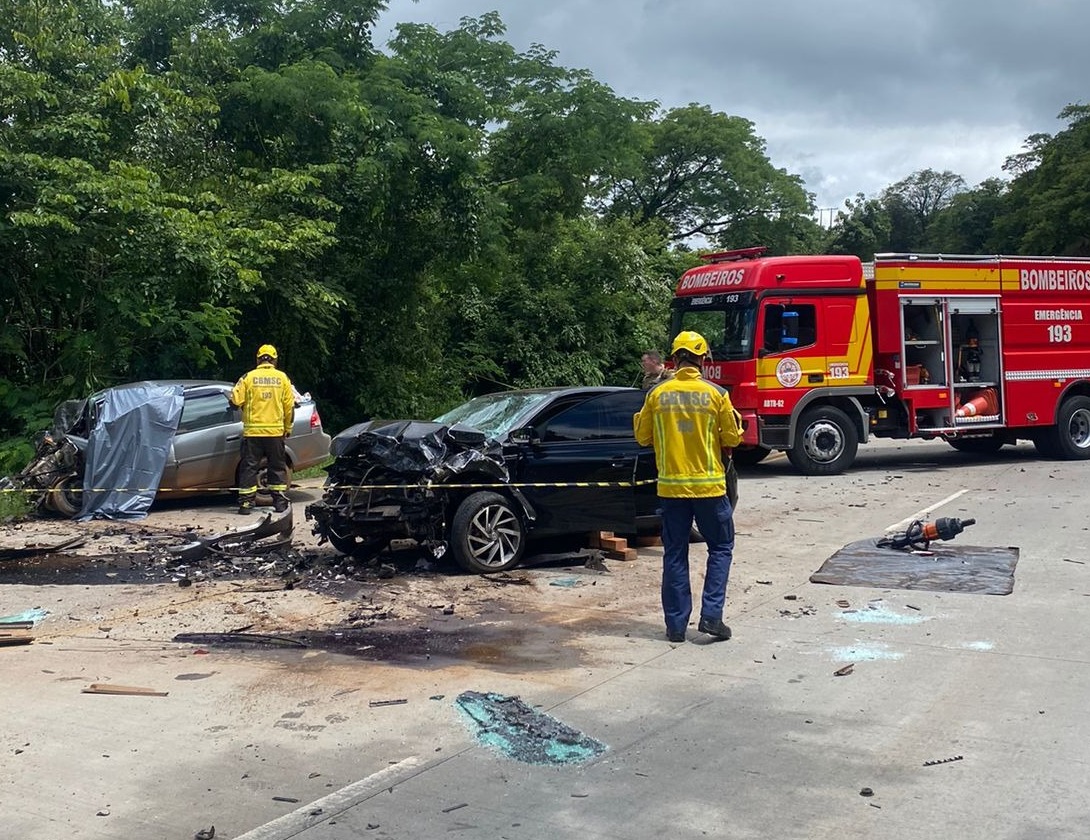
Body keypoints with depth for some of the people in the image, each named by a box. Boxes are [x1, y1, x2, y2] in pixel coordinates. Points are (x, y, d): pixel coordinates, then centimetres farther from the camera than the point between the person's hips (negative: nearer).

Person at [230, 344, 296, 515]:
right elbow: (290, 405, 3)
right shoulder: (282, 378, 1)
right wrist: (288, 427, 14)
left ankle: (246, 502, 3)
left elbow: (235, 400, -5)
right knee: (278, 467, 11)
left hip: (252, 431, -1)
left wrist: (245, 405, 18)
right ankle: (280, 502, 11)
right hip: (275, 431, 1)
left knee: (249, 467, 5)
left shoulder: (248, 377, -3)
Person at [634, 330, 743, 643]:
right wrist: (735, 422, 19)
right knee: (721, 548, 13)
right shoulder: (716, 394, -7)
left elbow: (643, 437, 4)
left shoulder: (657, 394, -3)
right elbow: (731, 438, -1)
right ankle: (711, 615, 4)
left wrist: (639, 418, 22)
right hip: (709, 485, -2)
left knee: (674, 554, 9)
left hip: (670, 486, 2)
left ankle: (676, 624, 11)